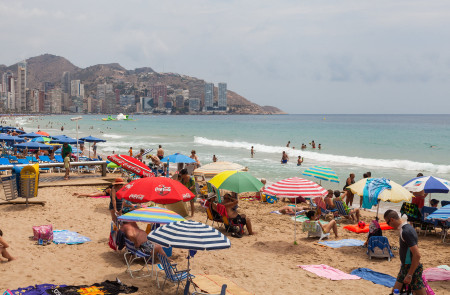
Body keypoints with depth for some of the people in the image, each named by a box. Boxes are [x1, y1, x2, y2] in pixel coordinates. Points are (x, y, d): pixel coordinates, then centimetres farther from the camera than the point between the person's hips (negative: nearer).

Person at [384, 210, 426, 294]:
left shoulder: (406, 232, -24)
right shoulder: (407, 227, 7)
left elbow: (417, 255, -27)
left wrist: (409, 275, -24)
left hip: (412, 268, -10)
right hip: (405, 267, 10)